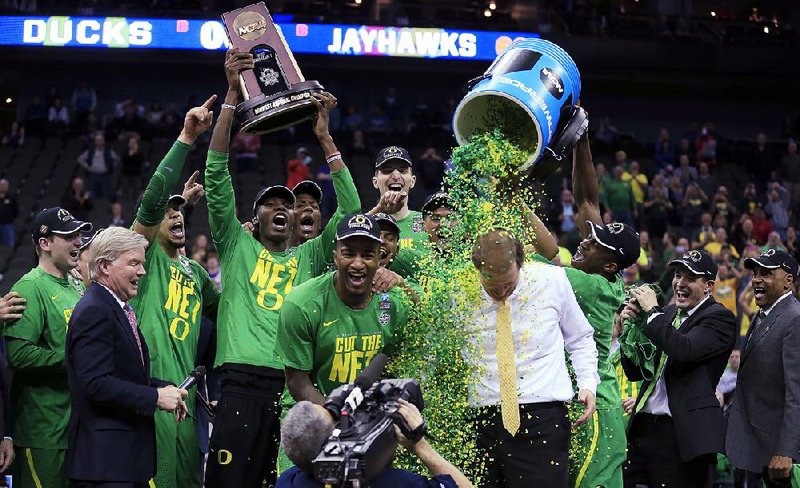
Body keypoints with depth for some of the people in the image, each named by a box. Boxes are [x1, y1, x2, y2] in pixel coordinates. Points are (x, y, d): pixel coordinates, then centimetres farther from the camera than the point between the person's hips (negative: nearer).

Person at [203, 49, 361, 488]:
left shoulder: (309, 257, 18)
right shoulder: (236, 247, 14)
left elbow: (350, 211, 9)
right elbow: (217, 179, 6)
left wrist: (324, 138, 5)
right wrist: (232, 96, 0)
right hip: (242, 385, -2)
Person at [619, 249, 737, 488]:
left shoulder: (719, 318, -5)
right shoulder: (668, 315, 16)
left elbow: (685, 350, -23)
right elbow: (635, 372, 16)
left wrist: (652, 311, -13)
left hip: (680, 435, -6)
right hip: (641, 427, 7)